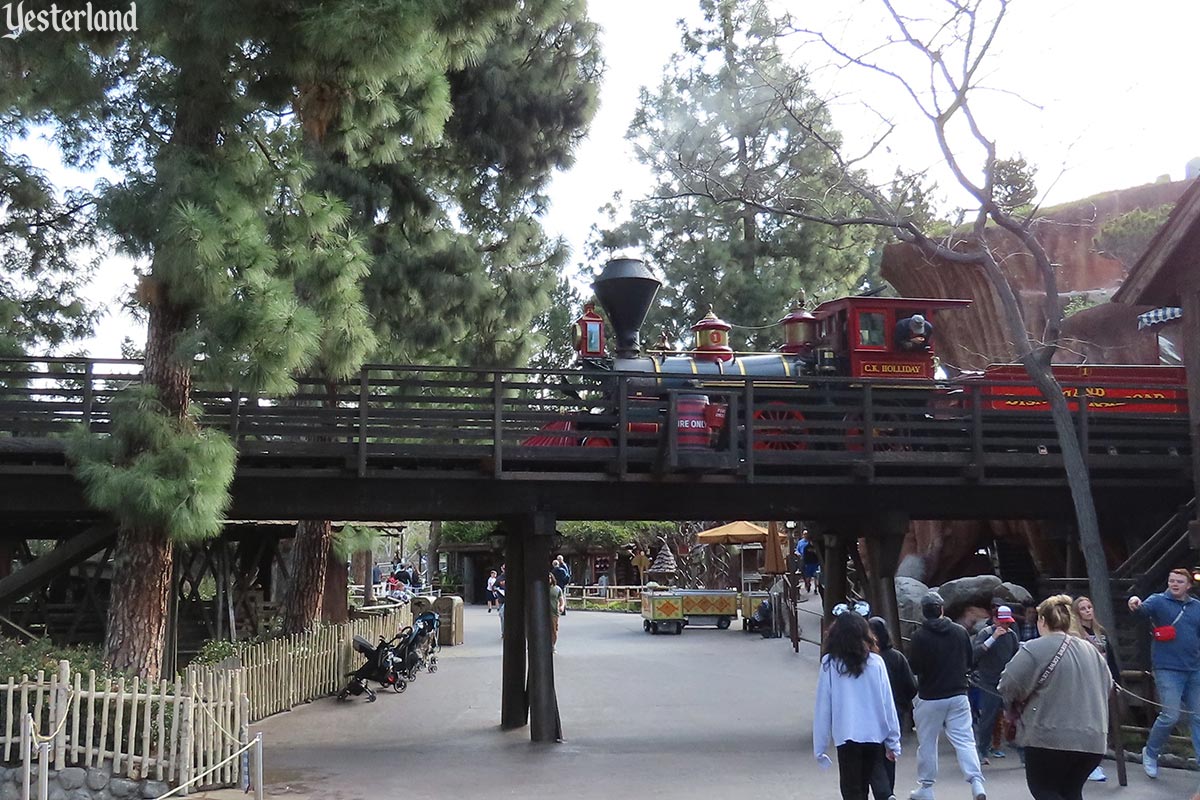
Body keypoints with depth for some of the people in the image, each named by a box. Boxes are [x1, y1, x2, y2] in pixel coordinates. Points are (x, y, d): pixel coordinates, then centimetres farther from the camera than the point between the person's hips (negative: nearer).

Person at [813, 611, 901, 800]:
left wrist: (819, 746, 2)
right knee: (875, 776, 23)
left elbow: (823, 707, -4)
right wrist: (893, 742, 9)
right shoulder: (876, 662, -1)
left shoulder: (830, 664, -6)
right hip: (875, 735, 2)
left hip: (846, 736, -2)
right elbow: (888, 704, 1)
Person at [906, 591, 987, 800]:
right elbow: (969, 662, 10)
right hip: (958, 695, 3)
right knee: (964, 740, 4)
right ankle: (976, 782, -10)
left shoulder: (920, 636, -14)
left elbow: (913, 668, -9)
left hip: (929, 698, -3)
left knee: (927, 743, 10)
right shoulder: (961, 632, -1)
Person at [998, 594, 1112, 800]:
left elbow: (1008, 686, -14)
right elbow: (1107, 685, 19)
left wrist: (1021, 702, 7)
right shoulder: (1091, 650, 12)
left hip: (1050, 737, -6)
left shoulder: (1035, 648, -10)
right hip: (1092, 739, 6)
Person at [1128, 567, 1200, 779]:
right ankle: (1150, 753, 14)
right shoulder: (1159, 601, -4)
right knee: (1170, 715, -8)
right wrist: (1136, 604, -48)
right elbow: (1145, 608, -26)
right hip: (1168, 669, -5)